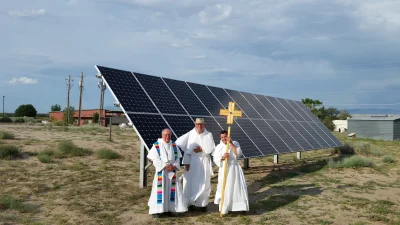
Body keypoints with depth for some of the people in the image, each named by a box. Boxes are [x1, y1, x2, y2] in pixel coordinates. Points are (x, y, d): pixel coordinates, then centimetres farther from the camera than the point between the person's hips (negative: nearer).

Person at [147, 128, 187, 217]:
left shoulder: (174, 145, 6)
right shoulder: (156, 145, -8)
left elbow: (177, 157, 5)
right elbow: (155, 159, -11)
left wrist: (174, 166, -13)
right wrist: (165, 166, -18)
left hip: (172, 171, 4)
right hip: (161, 171, -4)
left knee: (172, 189, 7)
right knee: (160, 190, -5)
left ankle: (169, 208, 19)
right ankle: (156, 210, 4)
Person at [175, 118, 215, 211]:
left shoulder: (208, 135, 1)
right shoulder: (190, 134, 0)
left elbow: (211, 148, -4)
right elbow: (187, 149, -3)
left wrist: (202, 149, -16)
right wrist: (186, 162, -8)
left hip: (204, 162, 0)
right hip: (192, 161, 0)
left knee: (204, 183, 2)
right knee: (190, 182, 1)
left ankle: (203, 203, 12)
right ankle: (191, 202, 12)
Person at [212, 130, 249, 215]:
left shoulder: (235, 143, 3)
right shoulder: (218, 147, 3)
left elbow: (238, 153, -14)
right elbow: (215, 159, -4)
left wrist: (231, 143, -19)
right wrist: (222, 157, -23)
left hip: (235, 168, 1)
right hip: (224, 169, 0)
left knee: (238, 187, 0)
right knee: (225, 189, 1)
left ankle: (240, 206, 13)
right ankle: (224, 208, 16)